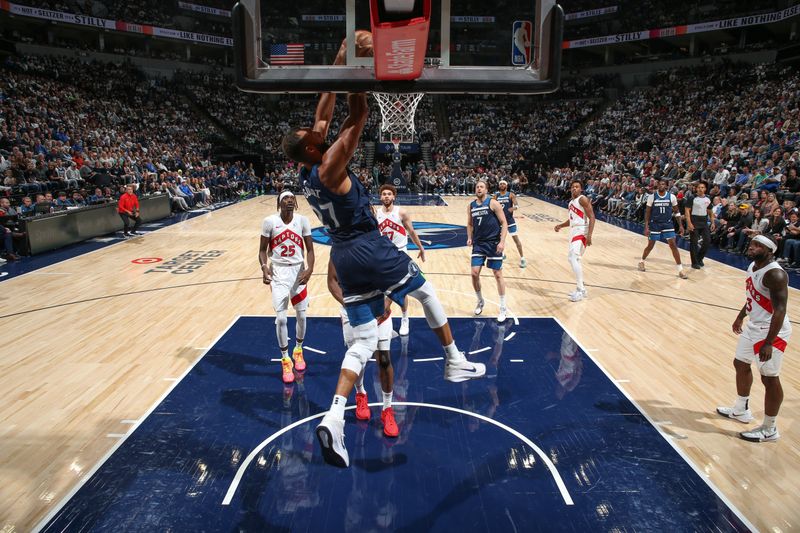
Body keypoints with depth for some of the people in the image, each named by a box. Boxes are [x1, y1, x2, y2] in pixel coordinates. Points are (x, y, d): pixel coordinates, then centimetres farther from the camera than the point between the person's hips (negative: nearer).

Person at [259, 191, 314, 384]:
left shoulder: (302, 220, -4)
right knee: (281, 318, -4)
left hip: (298, 271, 2)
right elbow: (262, 249, -1)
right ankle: (285, 360, 13)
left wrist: (309, 269, -18)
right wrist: (264, 267, -18)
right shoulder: (269, 222, -8)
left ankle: (298, 350, 35)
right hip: (278, 272, -2)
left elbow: (310, 249, -2)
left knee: (301, 315, 10)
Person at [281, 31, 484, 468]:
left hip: (343, 256, 7)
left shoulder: (306, 173, 9)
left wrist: (338, 66, 16)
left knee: (363, 342, 7)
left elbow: (324, 114, 14)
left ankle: (334, 418, -8)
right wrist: (359, 67, -14)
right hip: (370, 249, -7)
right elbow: (357, 117, -17)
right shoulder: (329, 167, -13)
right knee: (426, 292, 19)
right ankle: (456, 363, 29)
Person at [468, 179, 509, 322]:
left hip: (493, 243, -4)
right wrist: (469, 238, 3)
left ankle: (503, 308, 14)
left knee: (498, 275, 1)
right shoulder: (471, 206, 7)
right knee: (475, 274, -2)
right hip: (478, 244, 4)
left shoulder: (493, 203, -8)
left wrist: (502, 241, -18)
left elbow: (504, 223, -9)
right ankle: (480, 302, 22)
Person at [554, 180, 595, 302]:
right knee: (573, 259, 14)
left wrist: (589, 235, -26)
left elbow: (592, 217, -17)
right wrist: (560, 225, 11)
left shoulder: (583, 199, -11)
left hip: (581, 231, -10)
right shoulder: (571, 202, 17)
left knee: (574, 258, -18)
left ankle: (580, 290, -12)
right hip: (574, 231, 10)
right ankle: (581, 289, 24)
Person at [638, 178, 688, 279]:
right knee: (650, 245, 8)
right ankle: (642, 262, 33)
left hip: (668, 224, 1)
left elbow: (676, 212, 6)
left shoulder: (671, 197, -4)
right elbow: (647, 212, -3)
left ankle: (680, 270, -3)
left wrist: (680, 225, 2)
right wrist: (646, 227, -9)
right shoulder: (652, 196, -7)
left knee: (673, 245, -6)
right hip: (654, 224, -1)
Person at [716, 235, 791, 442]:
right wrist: (740, 316, 29)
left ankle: (770, 430, 14)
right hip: (754, 326, 10)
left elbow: (780, 310, -28)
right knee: (740, 364, 21)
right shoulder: (753, 266, 4)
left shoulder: (775, 274, -25)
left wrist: (768, 343, -30)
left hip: (771, 331, -10)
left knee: (769, 378, 0)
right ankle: (741, 410, 40)